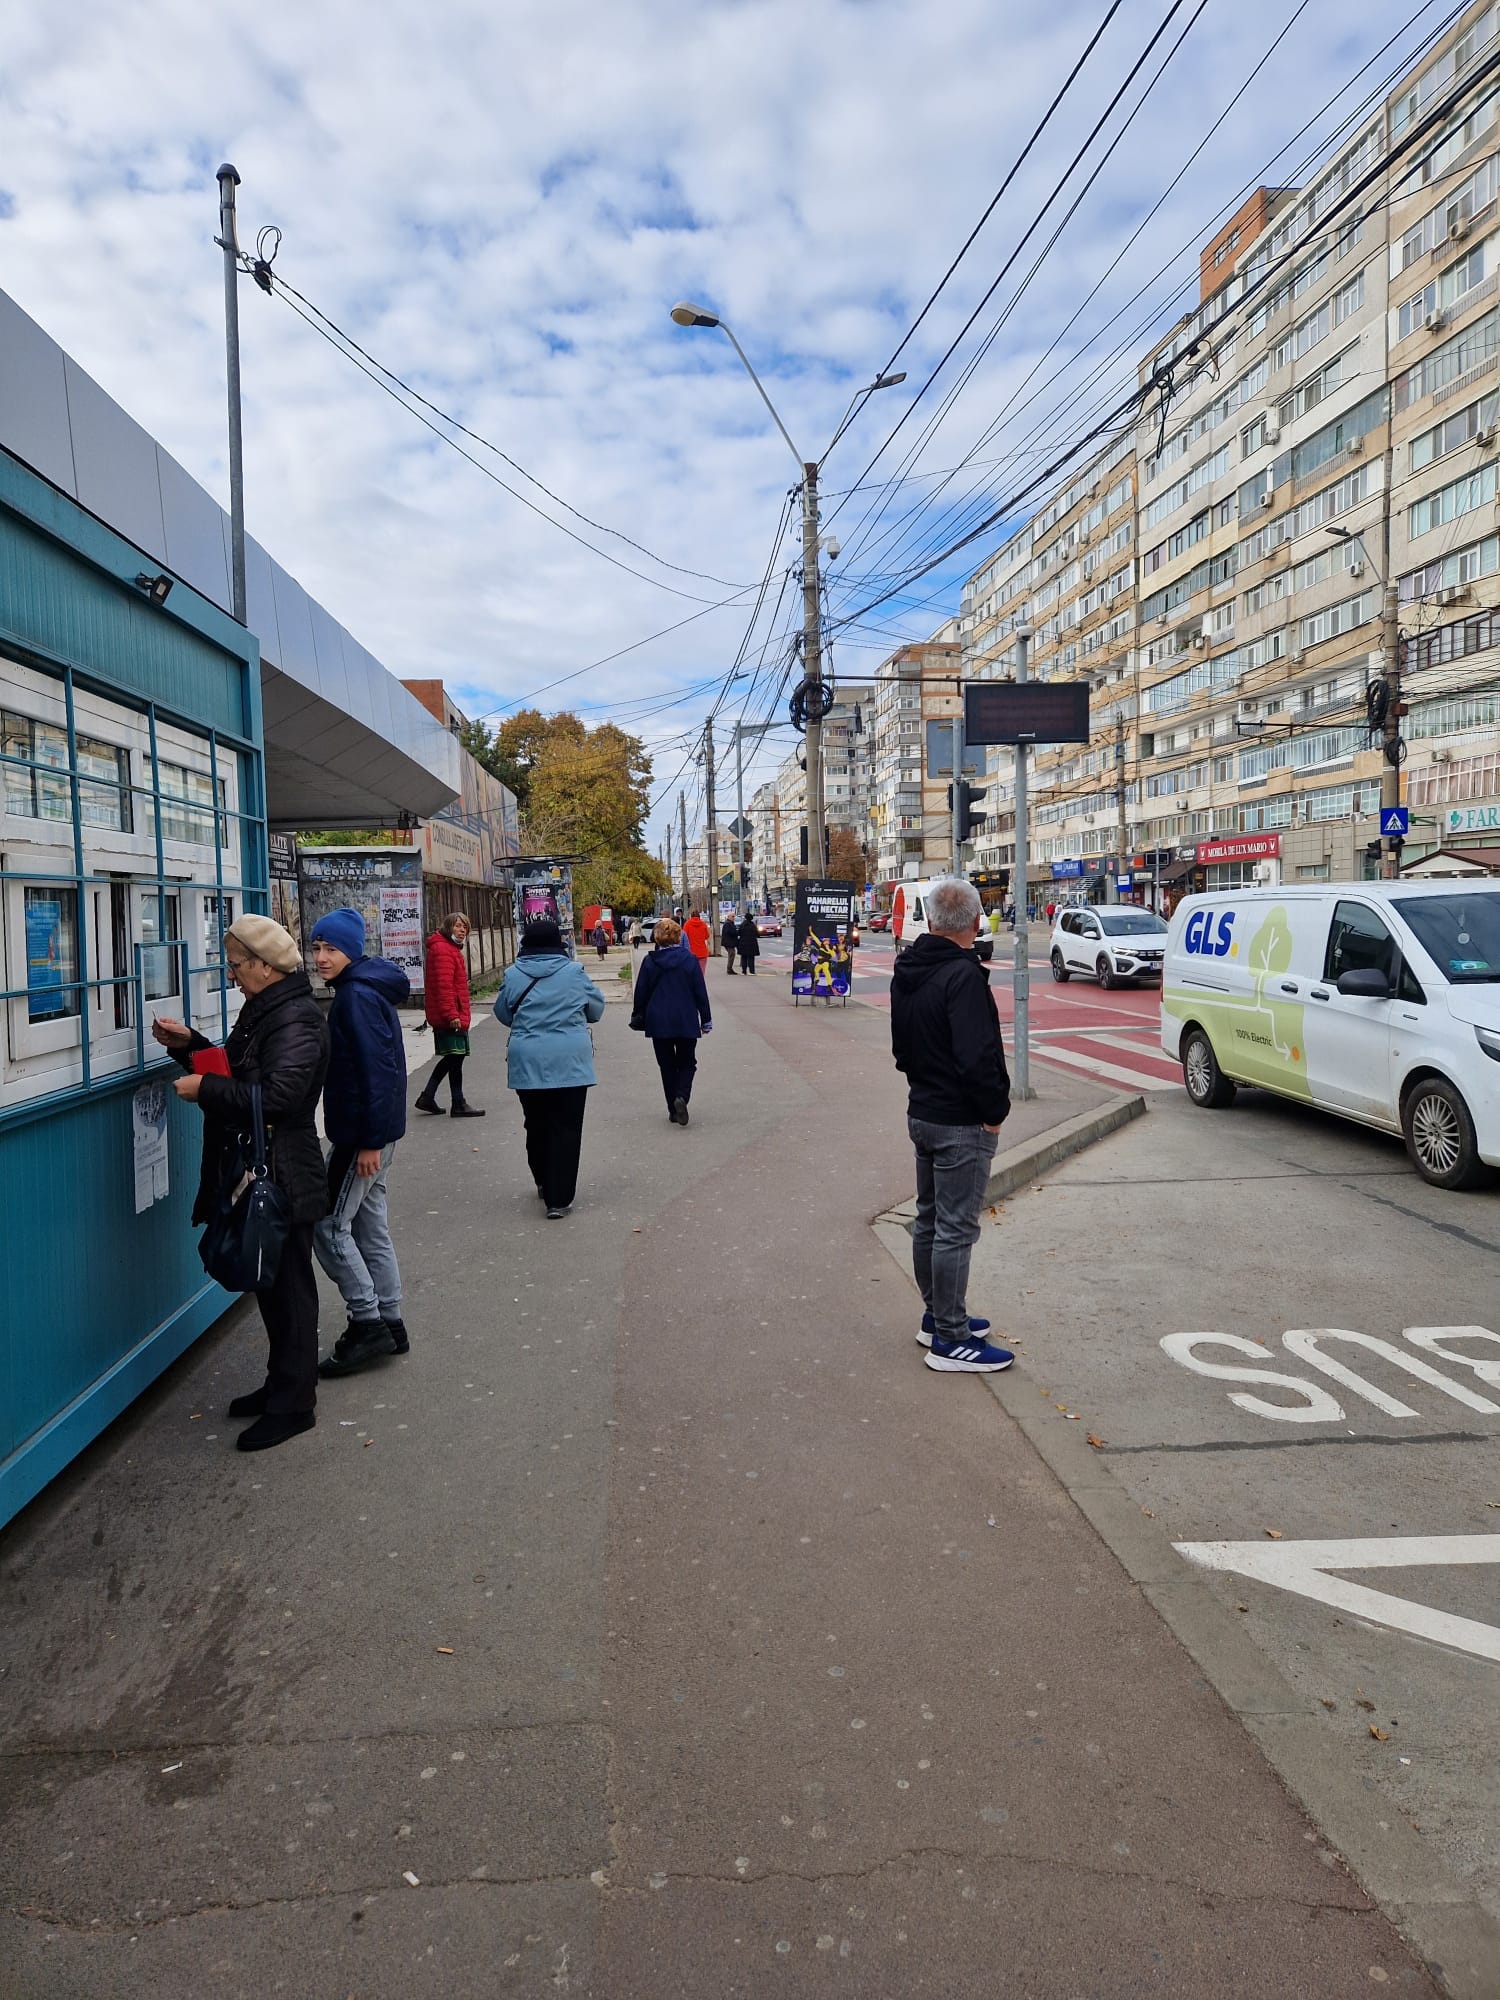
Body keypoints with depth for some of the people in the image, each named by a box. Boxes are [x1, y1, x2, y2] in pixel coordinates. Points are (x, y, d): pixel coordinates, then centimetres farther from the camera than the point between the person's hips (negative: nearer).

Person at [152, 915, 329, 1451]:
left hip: (283, 1179, -10)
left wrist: (204, 1089, -21)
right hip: (254, 1172, 10)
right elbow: (237, 1071, 21)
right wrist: (189, 1044, 9)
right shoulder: (263, 1009, 14)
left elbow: (278, 1094, -28)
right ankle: (284, 1384, 32)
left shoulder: (297, 1019, -19)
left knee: (287, 1288, 1)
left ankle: (292, 1405, 12)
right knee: (272, 1284, 19)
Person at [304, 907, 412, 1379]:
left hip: (363, 1132, -10)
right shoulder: (364, 989, 14)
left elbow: (376, 1069, -23)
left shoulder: (358, 996, -17)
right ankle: (388, 1324, 22)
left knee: (328, 1224, -2)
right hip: (369, 1131, 10)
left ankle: (367, 1323, 3)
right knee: (370, 1225, 14)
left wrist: (369, 1141, -23)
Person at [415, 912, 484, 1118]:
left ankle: (427, 1097, 19)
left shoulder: (450, 948, 20)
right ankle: (459, 1104, 5)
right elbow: (444, 985, -23)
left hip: (446, 1016, 11)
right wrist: (452, 1014, -26)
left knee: (453, 1056, 15)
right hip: (450, 1016, -11)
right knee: (456, 1056, -3)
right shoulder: (443, 950, -14)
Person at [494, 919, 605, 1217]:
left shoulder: (513, 975, -1)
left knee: (537, 1125, 18)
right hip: (570, 1061, -2)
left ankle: (544, 1183, 34)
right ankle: (559, 1198, -1)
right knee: (566, 1128, 2)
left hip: (527, 1062, 2)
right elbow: (597, 1008, 10)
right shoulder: (574, 972, -3)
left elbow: (502, 1013, 13)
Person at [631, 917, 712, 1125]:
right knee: (687, 1063, 12)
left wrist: (637, 1016, 16)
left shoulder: (650, 961, -4)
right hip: (686, 1022, -1)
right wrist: (706, 1019, 6)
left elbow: (641, 992, 1)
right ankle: (682, 1096, -15)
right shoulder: (689, 959, -5)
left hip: (658, 1022, 1)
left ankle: (673, 1110, 11)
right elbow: (700, 991, -2)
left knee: (667, 1065, 11)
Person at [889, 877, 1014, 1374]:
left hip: (921, 1112, 9)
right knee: (955, 1230, -2)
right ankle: (950, 1341, 6)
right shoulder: (963, 975, -22)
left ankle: (938, 1316, 32)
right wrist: (995, 1111, -15)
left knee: (929, 1219, 18)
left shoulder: (907, 972, 7)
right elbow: (978, 1058, -28)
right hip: (960, 1124, -9)